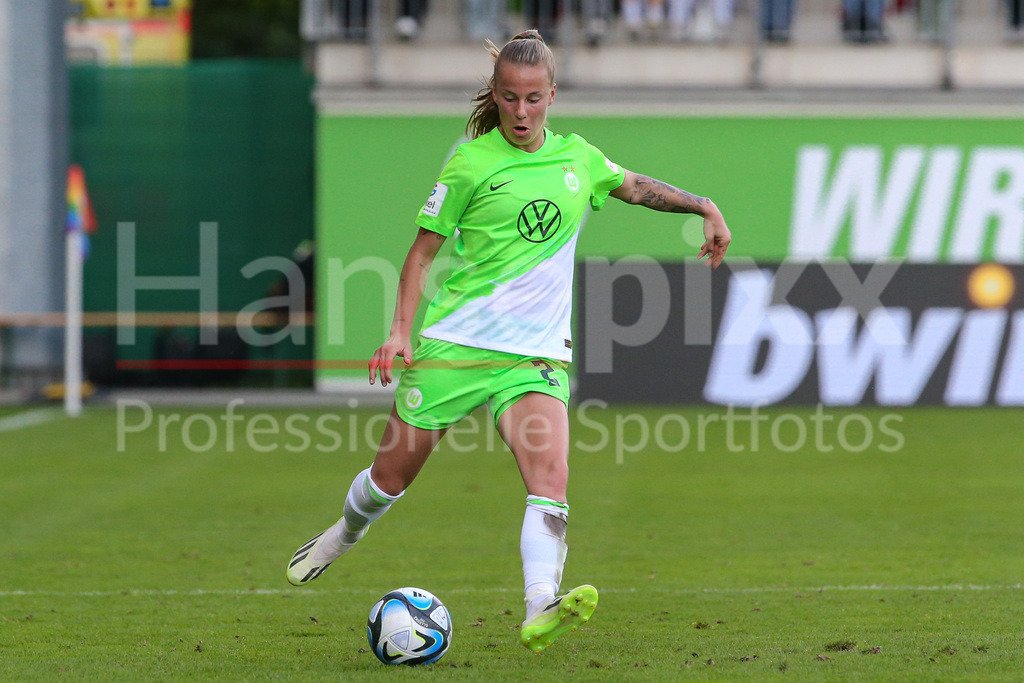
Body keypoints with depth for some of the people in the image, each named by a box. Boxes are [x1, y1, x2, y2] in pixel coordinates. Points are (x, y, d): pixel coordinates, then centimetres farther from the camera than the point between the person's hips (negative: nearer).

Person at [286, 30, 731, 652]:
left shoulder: (577, 157, 7)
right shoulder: (471, 163, -5)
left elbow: (636, 187, 28)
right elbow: (424, 249, 0)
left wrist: (704, 206, 16)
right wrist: (402, 330, -9)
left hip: (536, 354, 2)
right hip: (454, 343, -2)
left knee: (551, 477, -21)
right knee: (394, 473, 8)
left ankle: (541, 611, -32)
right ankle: (344, 535, 41)